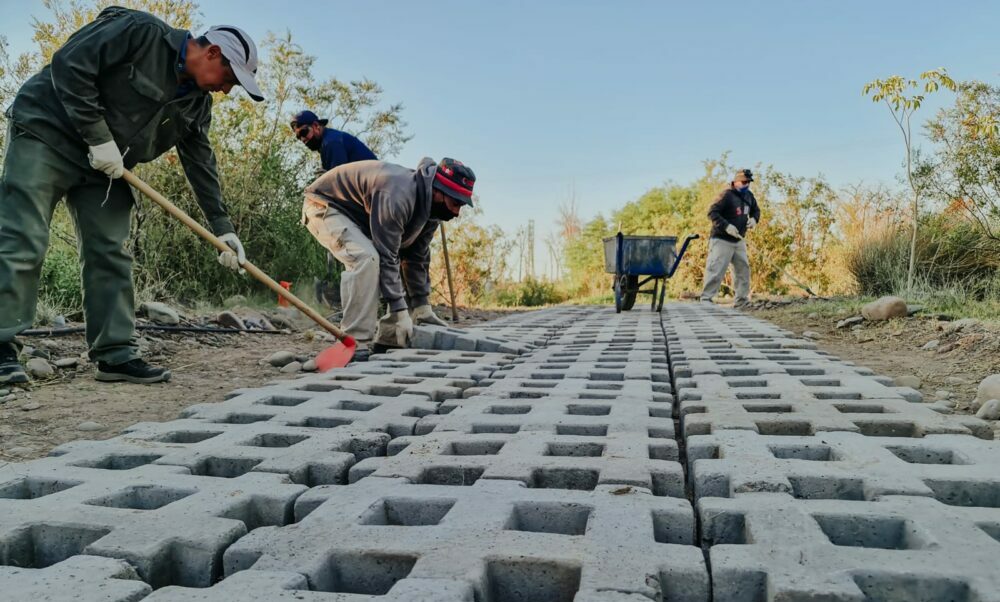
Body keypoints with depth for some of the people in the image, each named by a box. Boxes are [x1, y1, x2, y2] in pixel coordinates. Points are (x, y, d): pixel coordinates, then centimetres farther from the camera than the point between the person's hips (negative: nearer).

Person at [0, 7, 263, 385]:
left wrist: (222, 227, 1)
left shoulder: (197, 102, 5)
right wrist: (98, 137, -21)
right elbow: (69, 64, -20)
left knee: (111, 254, 0)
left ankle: (116, 355, 1)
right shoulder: (140, 32, -17)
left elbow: (201, 163, 6)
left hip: (106, 166, 7)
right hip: (47, 132, -7)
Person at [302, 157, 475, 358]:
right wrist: (400, 311, -32)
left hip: (359, 217, 10)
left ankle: (388, 340, 5)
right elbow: (386, 256, -35)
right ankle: (354, 346, -29)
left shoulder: (430, 206, -7)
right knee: (366, 258, -32)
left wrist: (422, 306, -4)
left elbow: (417, 258, -2)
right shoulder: (398, 196, -37)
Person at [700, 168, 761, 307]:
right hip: (722, 240, -8)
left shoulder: (749, 195, 9)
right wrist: (726, 226, -29)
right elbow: (712, 212, -19)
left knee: (743, 268, 11)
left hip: (739, 240, 8)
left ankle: (742, 299, 20)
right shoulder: (727, 195, -15)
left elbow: (756, 210, 25)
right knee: (716, 270, -12)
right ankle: (706, 298, -8)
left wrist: (754, 219, 1)